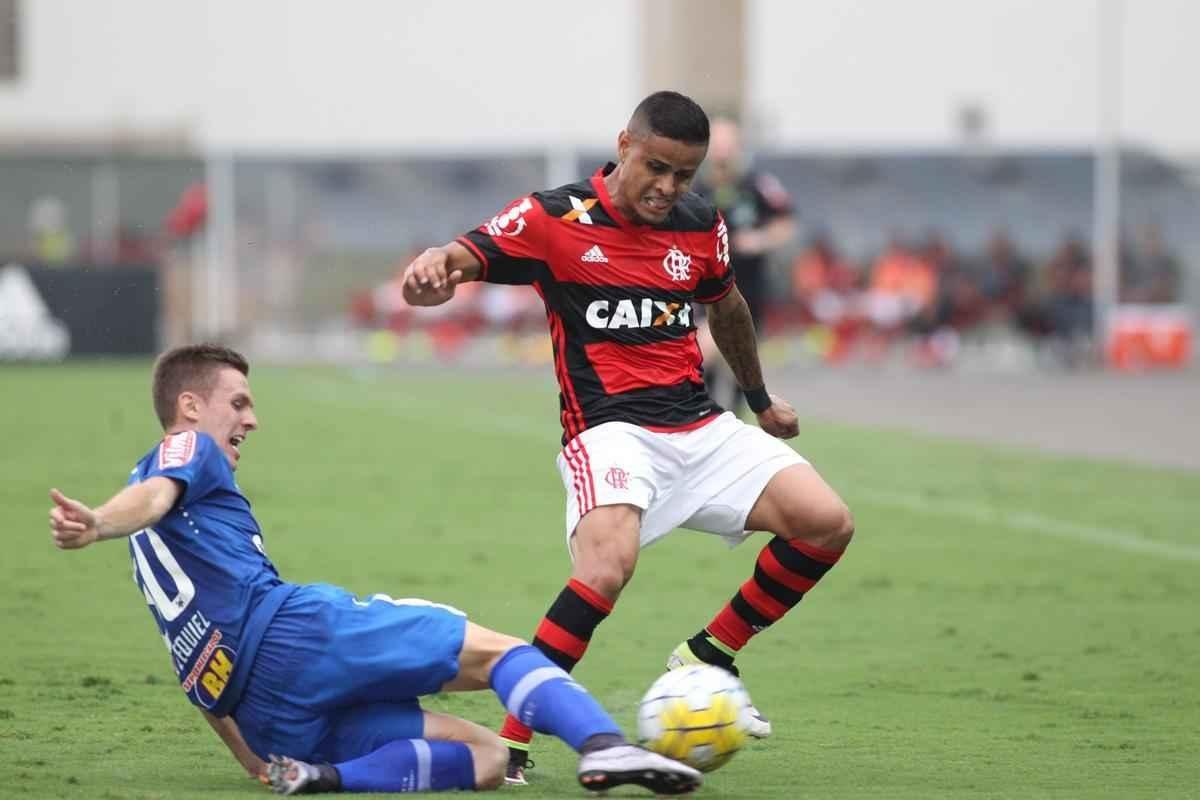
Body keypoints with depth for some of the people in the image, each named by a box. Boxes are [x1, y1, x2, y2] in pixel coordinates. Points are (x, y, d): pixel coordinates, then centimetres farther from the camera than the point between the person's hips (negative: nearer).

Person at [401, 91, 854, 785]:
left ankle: (708, 659, 11)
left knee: (828, 524, -8)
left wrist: (760, 398, 41)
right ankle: (512, 741, -24)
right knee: (608, 566, -34)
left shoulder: (701, 225, 9)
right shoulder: (555, 218, -6)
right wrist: (436, 266, -45)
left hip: (702, 428, 6)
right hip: (611, 432, -6)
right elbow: (468, 256, -19)